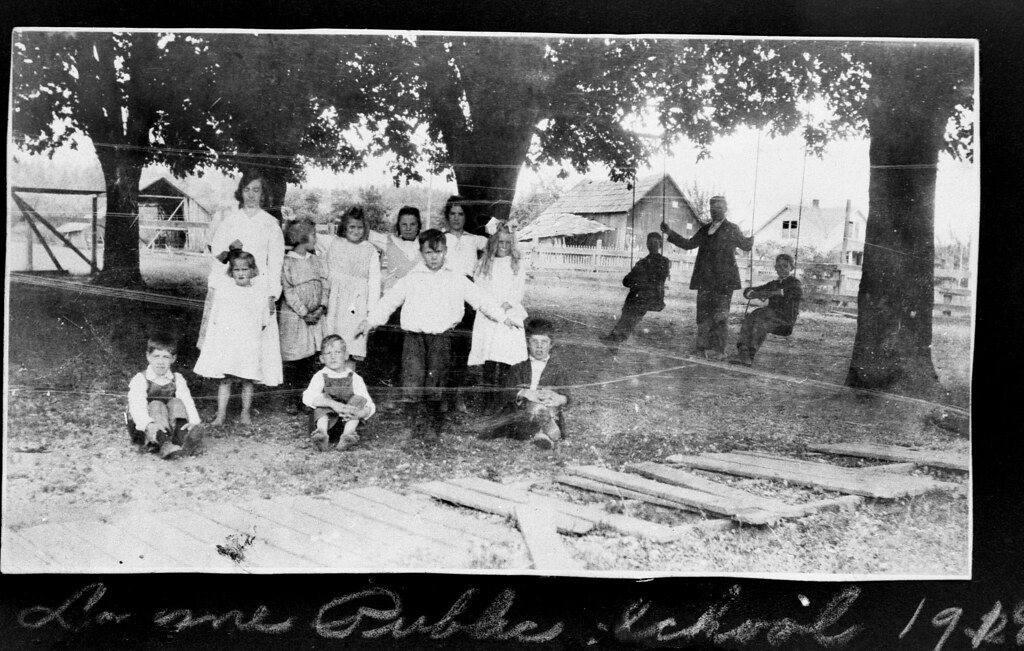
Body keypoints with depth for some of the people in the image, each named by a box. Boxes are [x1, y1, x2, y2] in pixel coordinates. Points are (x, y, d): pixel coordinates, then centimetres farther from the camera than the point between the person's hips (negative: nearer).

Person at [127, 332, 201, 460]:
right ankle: (165, 444, -51)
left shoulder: (177, 379, 4)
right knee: (156, 405, -28)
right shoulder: (140, 380, -6)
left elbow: (187, 400, -12)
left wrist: (193, 421, -33)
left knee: (176, 403, -21)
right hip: (143, 429, -2)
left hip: (168, 426, 3)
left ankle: (181, 439, -45)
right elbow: (137, 405, -23)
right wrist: (149, 425, -43)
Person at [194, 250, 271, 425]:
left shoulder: (259, 293, 2)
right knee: (225, 380, 1)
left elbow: (264, 323, 6)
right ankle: (221, 414, 6)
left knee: (247, 381, 5)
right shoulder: (223, 291, 5)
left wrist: (252, 336, -1)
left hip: (249, 344, -1)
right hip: (225, 343, 1)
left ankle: (246, 413, 19)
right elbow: (214, 319, 9)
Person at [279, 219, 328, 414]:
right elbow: (288, 291, -12)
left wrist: (321, 307, -7)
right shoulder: (287, 262, -8)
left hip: (315, 316, 5)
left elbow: (324, 285, 7)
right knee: (292, 358, 0)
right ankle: (292, 399, 10)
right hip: (293, 317, -5)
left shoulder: (316, 261, 10)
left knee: (310, 358, 6)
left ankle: (305, 397, 15)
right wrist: (304, 313, -14)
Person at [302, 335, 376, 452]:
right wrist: (333, 404, -34)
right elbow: (307, 398, -18)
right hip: (325, 419, -1)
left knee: (359, 400, -20)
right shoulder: (320, 376, 3)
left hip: (347, 420, 1)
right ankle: (322, 432, -47)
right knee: (324, 398, -23)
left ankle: (348, 433, -40)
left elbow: (370, 406, -6)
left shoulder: (355, 379, 4)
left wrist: (361, 413, -32)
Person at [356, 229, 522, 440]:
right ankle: (419, 420, -8)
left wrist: (504, 317, 8)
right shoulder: (411, 278, 10)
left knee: (434, 380, -3)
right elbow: (390, 300, 16)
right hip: (414, 334, 0)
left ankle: (432, 424, 7)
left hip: (441, 335, 0)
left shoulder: (456, 279, 10)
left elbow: (480, 298, 11)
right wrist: (370, 320, 13)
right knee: (413, 379, -15)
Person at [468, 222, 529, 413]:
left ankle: (499, 400, -5)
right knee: (489, 361, -5)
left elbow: (520, 290, 4)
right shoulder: (484, 263, 11)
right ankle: (488, 402, -1)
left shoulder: (517, 264, 10)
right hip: (487, 316, 0)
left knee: (505, 360, -9)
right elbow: (478, 289, 6)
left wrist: (508, 303, -12)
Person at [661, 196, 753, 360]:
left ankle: (718, 350, -2)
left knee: (720, 315, -5)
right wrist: (670, 233, 13)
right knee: (703, 314, 5)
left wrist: (751, 239, -10)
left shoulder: (732, 229, 4)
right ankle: (702, 347, 12)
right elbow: (689, 244, 18)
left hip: (723, 280, -5)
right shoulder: (705, 229, 18)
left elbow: (746, 246, 9)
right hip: (705, 279, 5)